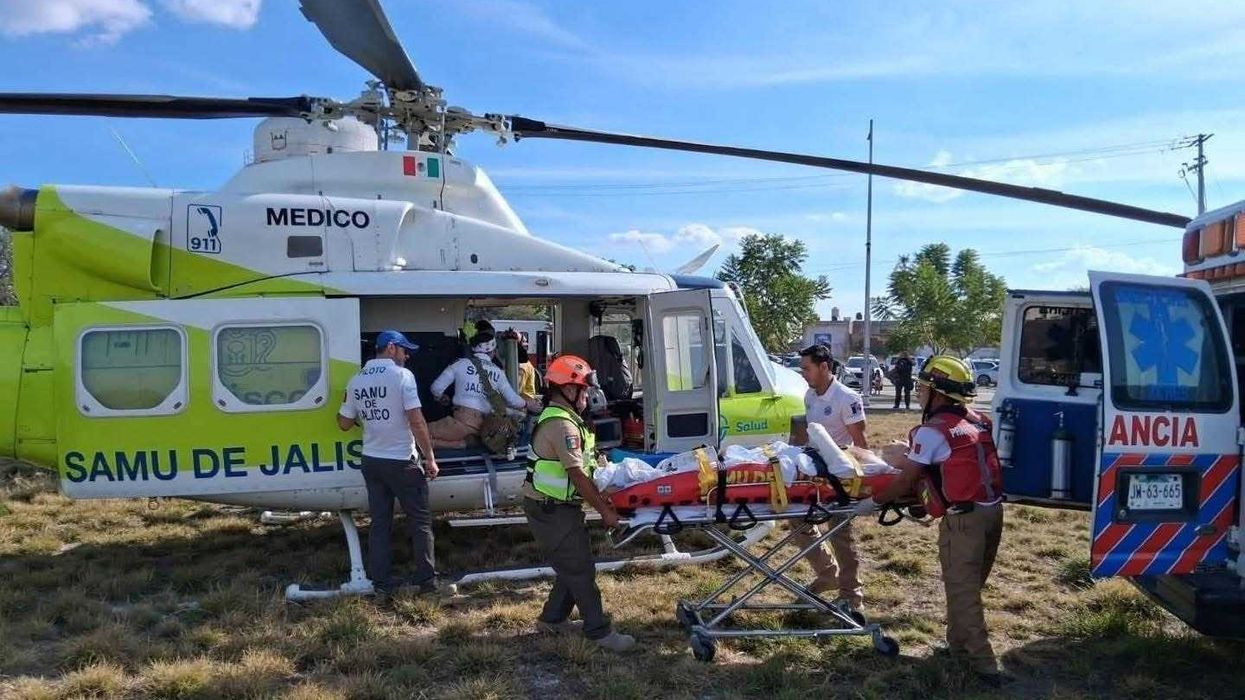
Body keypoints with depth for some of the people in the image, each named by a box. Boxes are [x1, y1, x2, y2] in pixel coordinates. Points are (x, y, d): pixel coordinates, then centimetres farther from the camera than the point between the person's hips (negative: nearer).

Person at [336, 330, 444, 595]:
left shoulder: (356, 380, 5)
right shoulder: (401, 375, -13)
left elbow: (344, 423, 11)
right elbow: (416, 421, -18)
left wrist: (346, 403, 29)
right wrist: (430, 458, -13)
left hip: (371, 461, 6)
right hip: (401, 462, -5)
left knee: (379, 523, 13)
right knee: (420, 521, 6)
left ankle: (381, 581, 15)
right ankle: (427, 580, 8)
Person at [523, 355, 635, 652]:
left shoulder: (560, 417, 13)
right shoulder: (563, 425, -21)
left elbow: (580, 468, 16)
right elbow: (577, 475, -23)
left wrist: (602, 500, 11)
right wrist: (605, 510, -17)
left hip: (557, 507, 10)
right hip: (552, 510, -10)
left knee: (573, 566, 18)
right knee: (580, 569, -3)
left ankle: (552, 618, 30)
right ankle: (599, 630, 5)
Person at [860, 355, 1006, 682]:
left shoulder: (932, 431, -10)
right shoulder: (977, 422, 12)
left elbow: (907, 480, -9)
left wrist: (874, 501, 2)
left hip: (964, 517, -8)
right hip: (993, 510, 8)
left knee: (962, 590, 1)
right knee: (969, 586, 19)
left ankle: (983, 664, 2)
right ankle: (959, 643, 30)